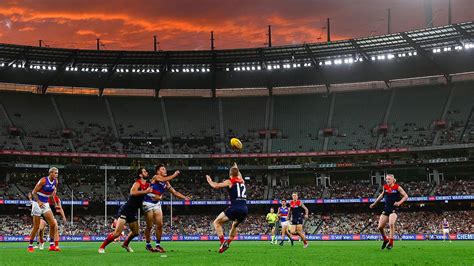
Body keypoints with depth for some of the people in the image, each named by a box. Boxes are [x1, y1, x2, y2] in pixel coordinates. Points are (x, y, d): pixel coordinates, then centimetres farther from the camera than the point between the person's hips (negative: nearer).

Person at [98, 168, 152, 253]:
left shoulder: (147, 185, 8)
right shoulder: (138, 183, -16)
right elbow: (132, 192, -35)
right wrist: (145, 191, -30)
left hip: (134, 211, 8)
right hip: (126, 210, -8)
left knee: (135, 232, 17)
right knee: (117, 233, -14)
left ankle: (125, 244, 44)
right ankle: (102, 247, -1)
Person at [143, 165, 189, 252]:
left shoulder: (166, 183, 9)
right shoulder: (155, 177, -13)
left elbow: (174, 192, 8)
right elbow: (165, 179, -33)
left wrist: (184, 197, -3)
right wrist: (174, 175, -22)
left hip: (157, 204, 7)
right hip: (148, 203, -7)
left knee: (160, 225, -1)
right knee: (149, 226, -1)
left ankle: (158, 245, 8)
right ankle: (148, 245, 14)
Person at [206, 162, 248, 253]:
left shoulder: (230, 181, 4)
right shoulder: (242, 181, 20)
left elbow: (216, 186, -3)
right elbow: (239, 175, 45)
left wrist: (209, 180, 16)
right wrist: (236, 168, 63)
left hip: (235, 208, -6)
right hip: (245, 210, 6)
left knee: (216, 222, 8)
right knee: (235, 226, 33)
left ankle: (223, 243, -7)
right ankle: (228, 242, 20)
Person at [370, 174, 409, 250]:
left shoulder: (397, 187, -5)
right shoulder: (385, 187, 8)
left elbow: (406, 196, -3)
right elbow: (382, 195, 26)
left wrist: (399, 202, -19)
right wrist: (374, 203, 30)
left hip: (394, 209, -5)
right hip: (386, 209, 5)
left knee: (391, 224, -28)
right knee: (380, 227, -1)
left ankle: (391, 242, -16)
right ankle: (385, 240, 26)